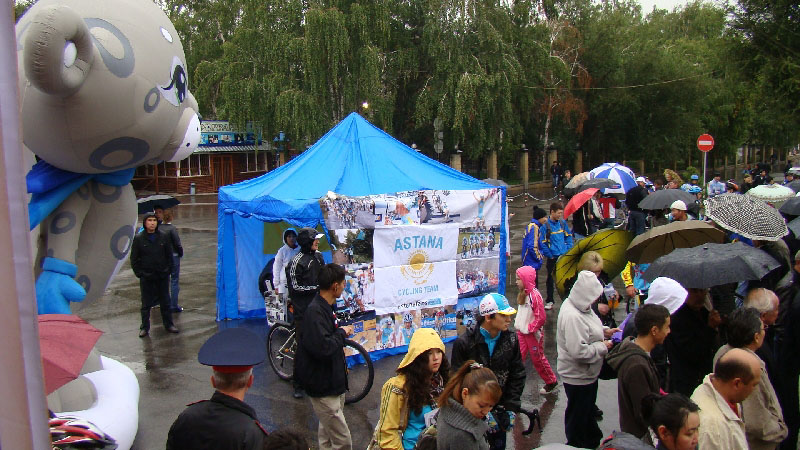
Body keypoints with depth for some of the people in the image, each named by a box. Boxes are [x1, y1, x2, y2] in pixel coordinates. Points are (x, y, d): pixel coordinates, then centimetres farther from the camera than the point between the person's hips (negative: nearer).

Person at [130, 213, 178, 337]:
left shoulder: (163, 237, 1)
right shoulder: (139, 238, -4)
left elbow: (169, 255, 9)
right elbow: (134, 258, 0)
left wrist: (168, 270, 3)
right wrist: (139, 273, -6)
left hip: (162, 276, 2)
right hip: (146, 277, -2)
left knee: (165, 301, 12)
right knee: (146, 303, 7)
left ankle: (168, 324, 23)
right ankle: (144, 327, 17)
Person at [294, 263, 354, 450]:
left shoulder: (325, 308, 8)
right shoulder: (315, 312, -24)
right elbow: (323, 347, -33)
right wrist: (342, 333, -19)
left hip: (332, 382, 10)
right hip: (323, 387, -10)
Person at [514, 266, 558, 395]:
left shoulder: (534, 295, -22)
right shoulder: (522, 294, 4)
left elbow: (541, 317, -22)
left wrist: (529, 328, -17)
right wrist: (518, 324, 8)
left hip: (533, 333, -7)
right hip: (521, 331, 7)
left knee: (538, 359, 6)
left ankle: (551, 381, 24)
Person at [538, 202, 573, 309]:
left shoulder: (562, 223, 1)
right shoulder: (546, 225, -14)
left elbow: (568, 236, 13)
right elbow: (541, 242, -14)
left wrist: (568, 249, 3)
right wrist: (549, 255, -12)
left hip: (564, 256, 4)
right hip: (553, 257, -4)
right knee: (551, 279, 8)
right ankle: (549, 301, 19)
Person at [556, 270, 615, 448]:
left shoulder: (580, 306, -2)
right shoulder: (572, 316, -34)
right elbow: (579, 351, -35)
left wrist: (604, 333, 2)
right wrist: (602, 347, -21)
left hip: (587, 373, 10)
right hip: (578, 377, -10)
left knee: (587, 409, 30)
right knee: (578, 415, 12)